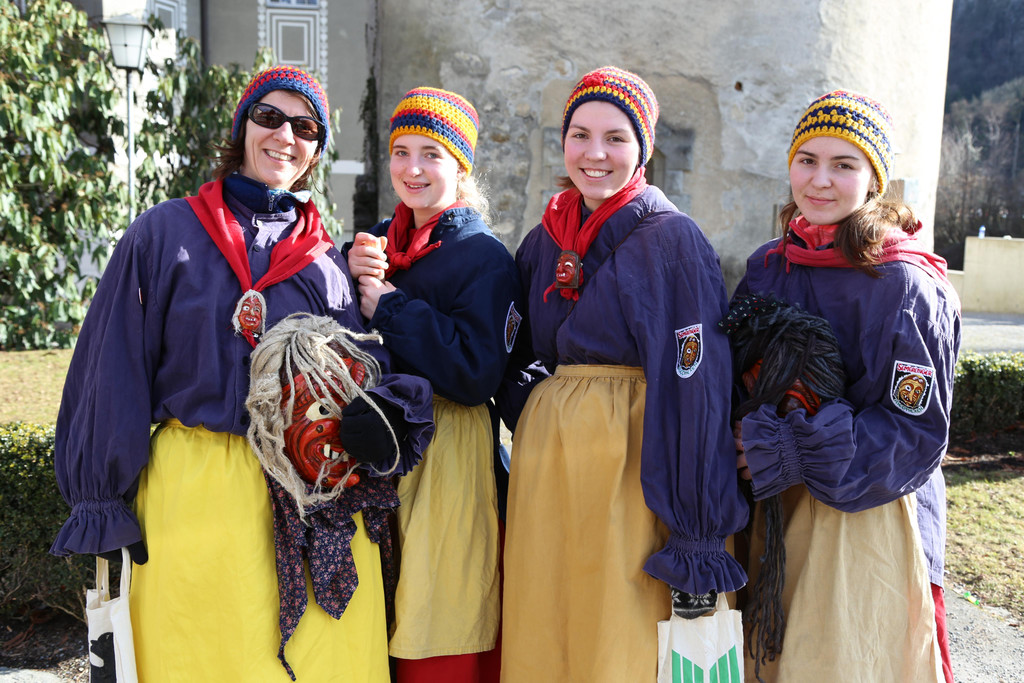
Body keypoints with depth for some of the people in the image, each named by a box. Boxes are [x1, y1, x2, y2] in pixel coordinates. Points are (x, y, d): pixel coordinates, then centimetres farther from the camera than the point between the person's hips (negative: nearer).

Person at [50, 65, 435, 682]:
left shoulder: (328, 260, 10)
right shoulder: (165, 236, 3)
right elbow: (115, 374, 2)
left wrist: (383, 413, -15)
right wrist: (105, 507, 1)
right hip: (192, 491, -2)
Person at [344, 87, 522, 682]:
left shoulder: (486, 258, -7)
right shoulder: (377, 242, 13)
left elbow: (477, 375, -19)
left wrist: (389, 305, -15)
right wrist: (348, 273, -8)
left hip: (448, 461, -5)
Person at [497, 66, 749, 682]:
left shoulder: (672, 242, -9)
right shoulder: (545, 241, 9)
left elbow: (697, 387, -14)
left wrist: (695, 535, -16)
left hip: (627, 462, -5)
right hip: (544, 461, 5)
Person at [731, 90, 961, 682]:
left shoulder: (912, 288, -13)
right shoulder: (766, 269, 4)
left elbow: (918, 433, -15)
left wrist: (796, 453, -21)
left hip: (869, 521, -5)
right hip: (772, 516, 5)